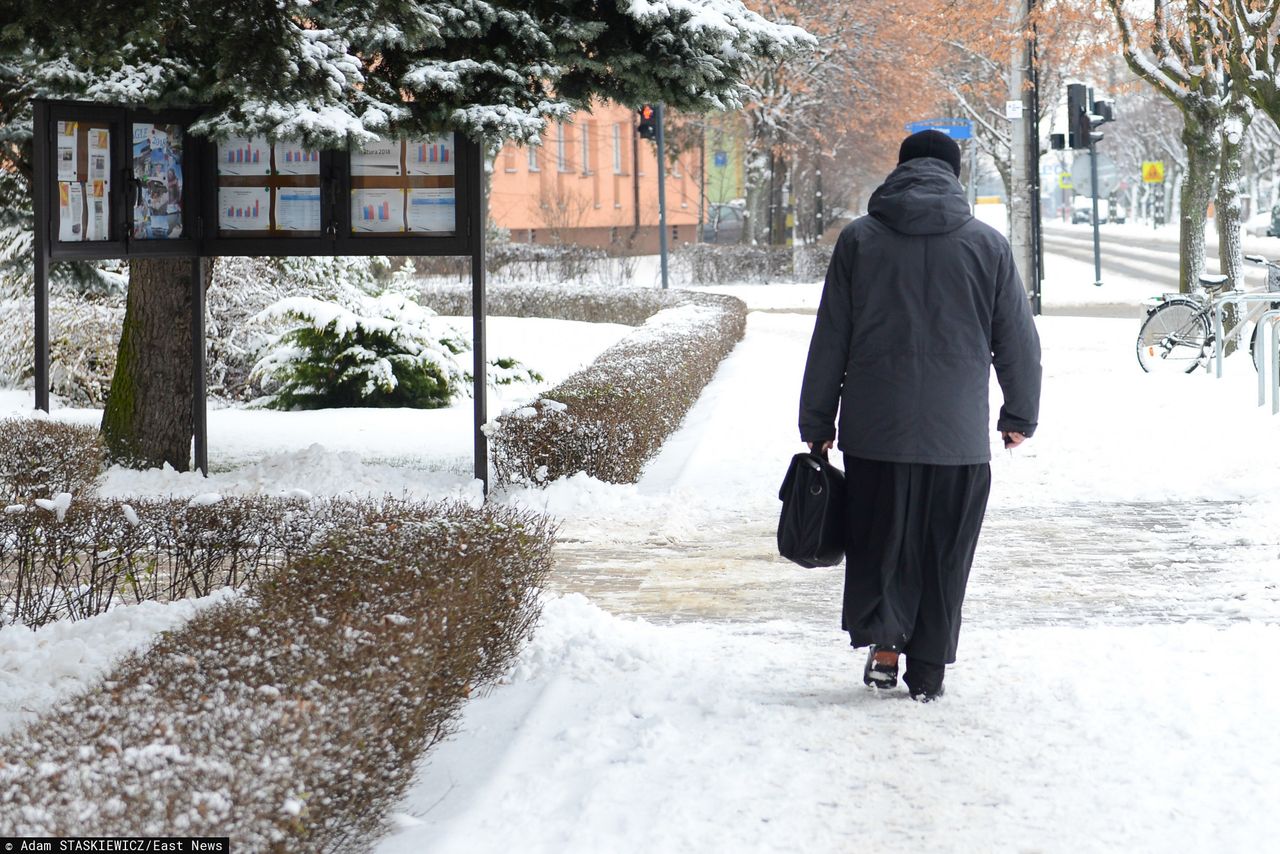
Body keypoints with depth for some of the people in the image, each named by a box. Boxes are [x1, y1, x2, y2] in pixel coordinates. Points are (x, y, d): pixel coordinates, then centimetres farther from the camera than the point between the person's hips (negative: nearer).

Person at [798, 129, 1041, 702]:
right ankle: (928, 671, 10)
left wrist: (817, 424, 10)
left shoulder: (859, 240, 3)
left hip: (875, 432, 0)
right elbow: (1018, 340, 7)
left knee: (879, 542, 12)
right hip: (959, 437, 0)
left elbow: (830, 341, 4)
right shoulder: (987, 245, 2)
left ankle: (883, 643, -2)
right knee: (944, 555, 8)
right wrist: (1020, 416, 19)